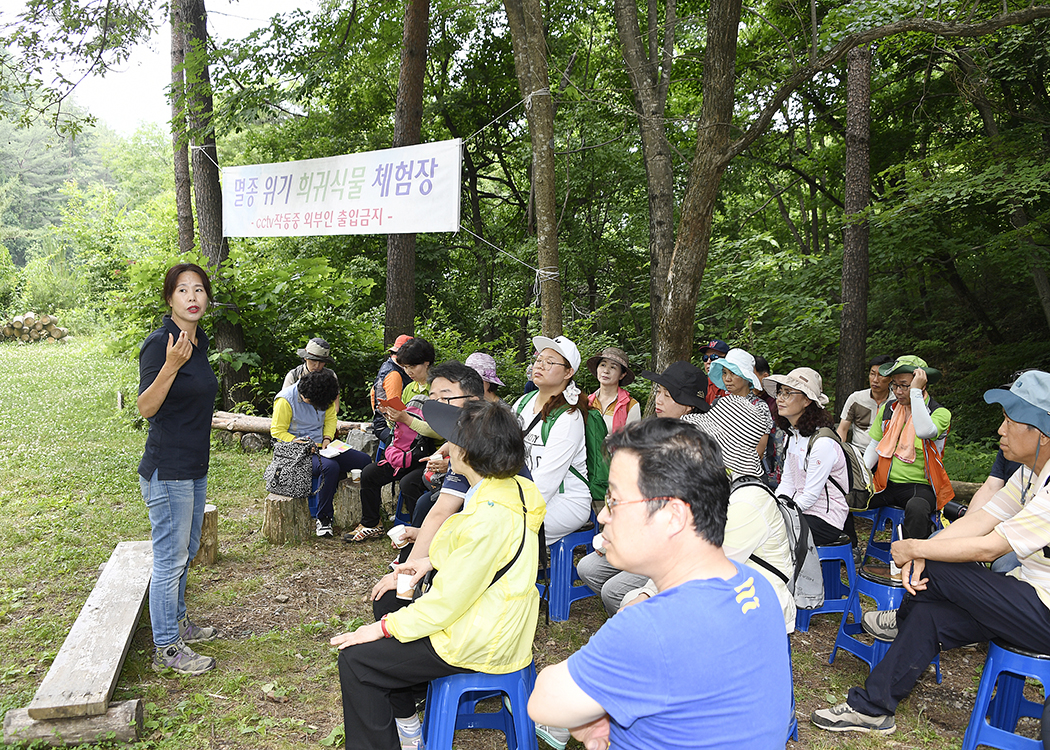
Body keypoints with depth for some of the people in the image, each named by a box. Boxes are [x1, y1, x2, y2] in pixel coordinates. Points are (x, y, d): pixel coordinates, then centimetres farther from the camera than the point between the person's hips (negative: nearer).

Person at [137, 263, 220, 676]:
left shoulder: (199, 340, 9)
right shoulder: (160, 343, -17)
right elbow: (146, 408, -23)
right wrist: (171, 366, -36)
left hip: (195, 467, 9)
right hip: (168, 470, -9)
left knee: (187, 551, 20)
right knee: (170, 558, -1)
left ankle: (177, 622, 37)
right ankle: (166, 648, 11)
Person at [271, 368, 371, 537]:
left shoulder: (326, 397, 2)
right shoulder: (285, 400, -14)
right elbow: (277, 431, -10)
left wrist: (327, 438, -3)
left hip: (321, 447, 6)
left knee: (365, 460, -11)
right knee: (330, 466, -35)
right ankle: (323, 517, -20)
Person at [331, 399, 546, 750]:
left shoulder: (488, 519, -31)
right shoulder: (514, 488, -2)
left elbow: (448, 601, -24)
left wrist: (382, 629, -13)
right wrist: (432, 560, 12)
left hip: (479, 644, -10)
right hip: (499, 625, 10)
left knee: (356, 659, -5)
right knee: (388, 604, 24)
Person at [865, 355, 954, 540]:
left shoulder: (941, 413, -4)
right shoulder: (888, 409, 12)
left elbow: (924, 431, -28)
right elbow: (874, 447, 15)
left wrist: (915, 392, -23)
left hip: (920, 485, -4)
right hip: (886, 483, 5)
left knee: (916, 509, -39)